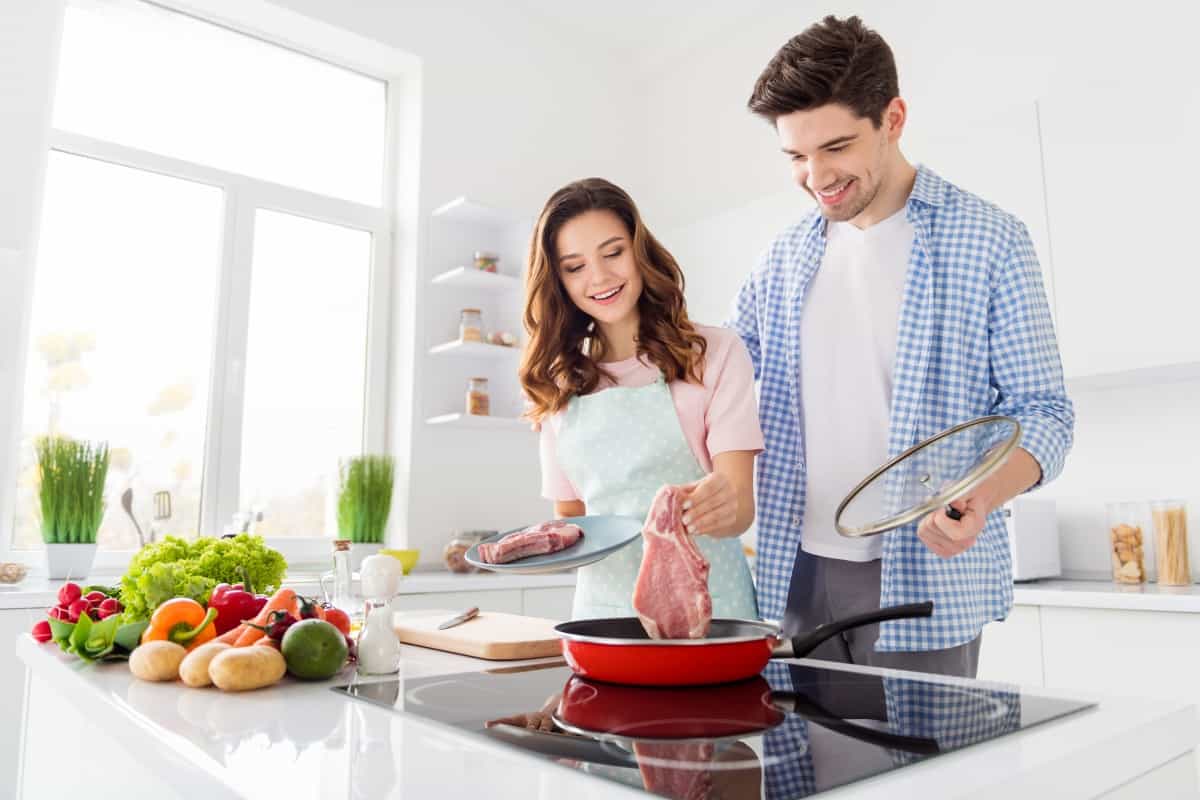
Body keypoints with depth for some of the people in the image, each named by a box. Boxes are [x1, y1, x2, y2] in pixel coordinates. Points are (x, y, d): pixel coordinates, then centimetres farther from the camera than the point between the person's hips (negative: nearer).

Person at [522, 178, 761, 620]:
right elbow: (569, 512, 13)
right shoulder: (560, 383, 8)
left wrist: (723, 505, -31)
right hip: (602, 605, 4)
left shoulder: (714, 352, -4)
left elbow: (741, 502, -10)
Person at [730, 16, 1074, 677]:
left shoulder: (987, 240, -4)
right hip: (799, 573, 4)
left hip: (924, 578, -3)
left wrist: (983, 495, -25)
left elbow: (1041, 410, -5)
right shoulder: (785, 257, 8)